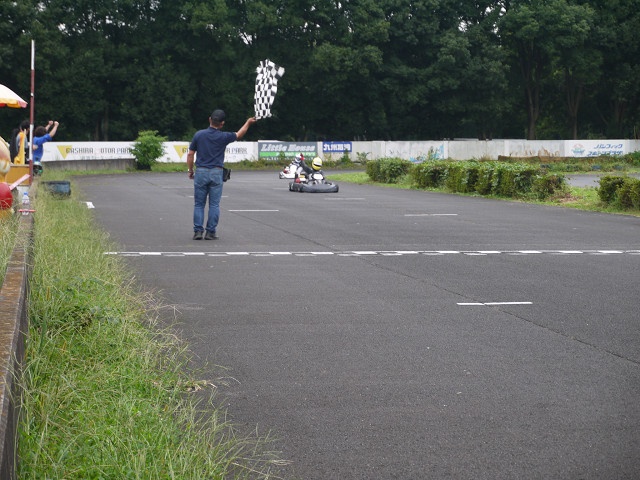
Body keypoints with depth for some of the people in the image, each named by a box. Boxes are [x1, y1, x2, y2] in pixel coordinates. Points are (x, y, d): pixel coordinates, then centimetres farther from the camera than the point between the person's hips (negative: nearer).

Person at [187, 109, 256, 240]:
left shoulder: (199, 135, -1)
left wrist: (190, 170, 13)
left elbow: (190, 154, 1)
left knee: (199, 204, 7)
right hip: (216, 173, -1)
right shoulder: (223, 137, -3)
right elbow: (239, 134, 16)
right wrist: (248, 122, 32)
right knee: (214, 205, 4)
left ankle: (198, 231, 1)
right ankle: (210, 232, 3)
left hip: (201, 172, 1)